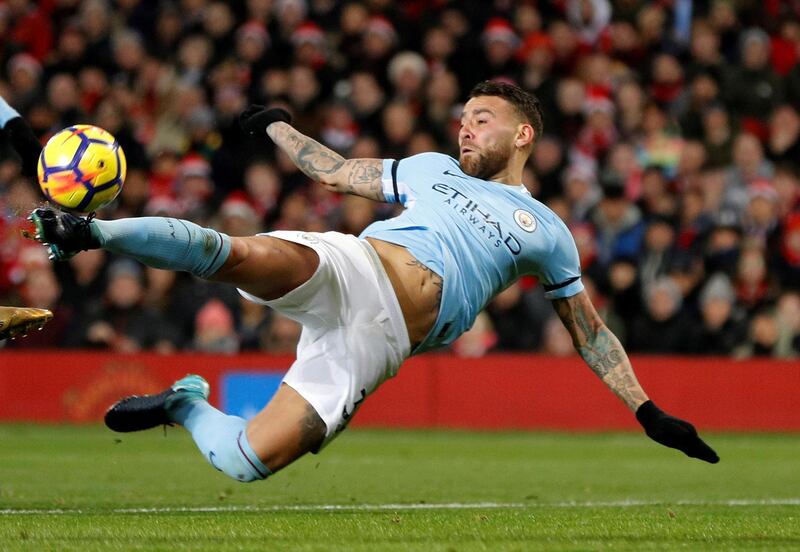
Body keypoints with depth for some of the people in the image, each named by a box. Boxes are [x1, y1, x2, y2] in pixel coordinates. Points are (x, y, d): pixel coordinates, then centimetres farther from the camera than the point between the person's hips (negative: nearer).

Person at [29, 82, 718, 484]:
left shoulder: (546, 232, 19)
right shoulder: (432, 169, 26)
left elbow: (590, 329, 23)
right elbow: (333, 171, 37)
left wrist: (647, 411, 18)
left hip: (376, 342, -1)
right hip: (345, 269, 2)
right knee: (244, 255, -37)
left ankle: (186, 403, 9)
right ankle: (94, 232, -34)